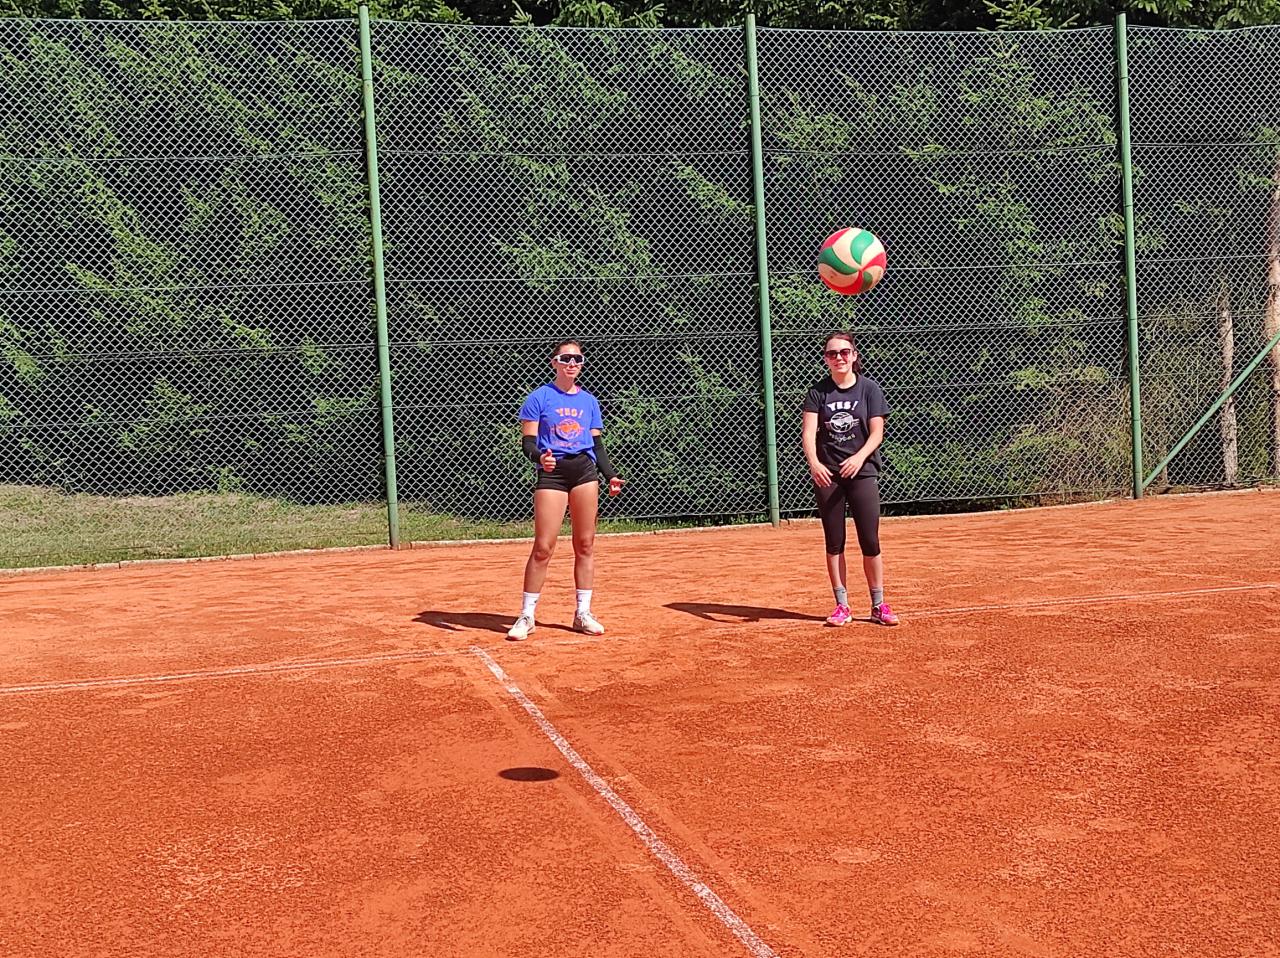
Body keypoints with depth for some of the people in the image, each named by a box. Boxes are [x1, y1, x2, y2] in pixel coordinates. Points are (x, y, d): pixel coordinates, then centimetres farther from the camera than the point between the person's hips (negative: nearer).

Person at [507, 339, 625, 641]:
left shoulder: (589, 401, 14)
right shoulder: (539, 398, 1)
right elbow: (527, 441, -2)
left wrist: (611, 475, 5)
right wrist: (539, 457, -23)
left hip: (585, 470, 4)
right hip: (552, 473, -4)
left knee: (585, 544, 5)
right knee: (543, 548, -7)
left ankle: (583, 613, 14)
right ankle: (527, 616, 3)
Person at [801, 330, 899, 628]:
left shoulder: (869, 389, 1)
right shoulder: (818, 391, 3)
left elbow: (877, 432, -6)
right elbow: (808, 431, -8)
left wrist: (859, 457, -25)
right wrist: (813, 462, -27)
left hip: (861, 471, -1)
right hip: (827, 474, 1)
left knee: (870, 541, -1)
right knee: (834, 542, 5)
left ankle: (878, 605, 10)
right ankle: (842, 606, 13)